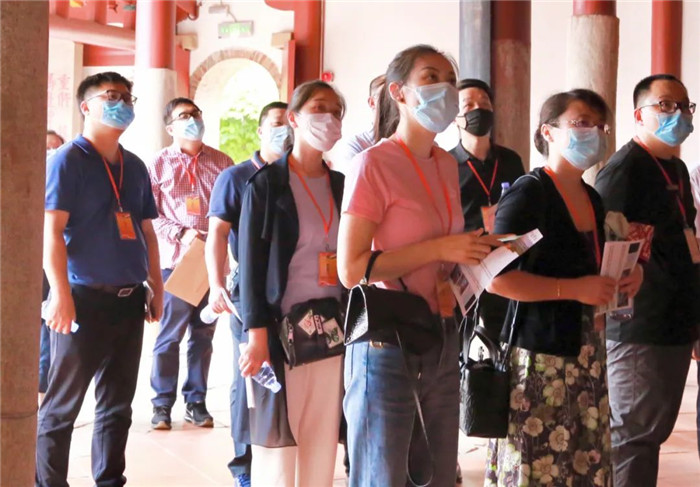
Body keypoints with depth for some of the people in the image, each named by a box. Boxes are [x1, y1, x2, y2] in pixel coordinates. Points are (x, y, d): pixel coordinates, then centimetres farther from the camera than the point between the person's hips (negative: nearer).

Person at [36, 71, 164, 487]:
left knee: (118, 403, 13)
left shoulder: (135, 167, 15)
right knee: (63, 405, -2)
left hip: (130, 300, 7)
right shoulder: (68, 160, -6)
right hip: (85, 299, -7)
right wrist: (61, 293, -21)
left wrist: (157, 287, 15)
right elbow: (52, 230, -13)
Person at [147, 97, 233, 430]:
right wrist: (182, 234, -14)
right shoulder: (160, 164, 2)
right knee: (170, 334, -1)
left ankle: (196, 402, 18)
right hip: (176, 260, -3)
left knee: (204, 334, 8)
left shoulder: (221, 162, 9)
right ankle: (162, 404, 9)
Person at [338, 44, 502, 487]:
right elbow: (351, 268, -18)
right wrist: (441, 249, -20)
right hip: (388, 341, -7)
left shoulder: (447, 165, 12)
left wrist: (475, 252, 4)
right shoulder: (374, 163, -11)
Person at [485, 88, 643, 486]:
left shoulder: (593, 199, 15)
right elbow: (495, 277, -20)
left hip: (588, 354, 8)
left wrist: (626, 274, 8)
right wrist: (575, 289, -22)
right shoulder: (528, 193, -11)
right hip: (539, 355, -8)